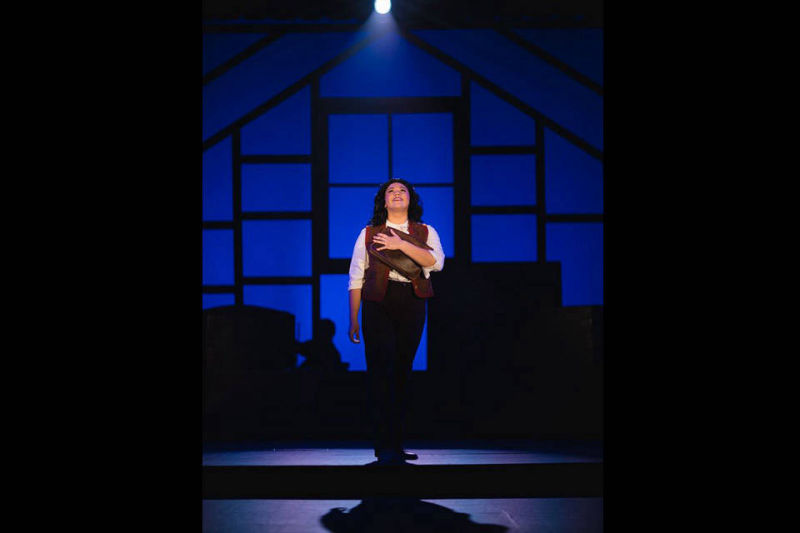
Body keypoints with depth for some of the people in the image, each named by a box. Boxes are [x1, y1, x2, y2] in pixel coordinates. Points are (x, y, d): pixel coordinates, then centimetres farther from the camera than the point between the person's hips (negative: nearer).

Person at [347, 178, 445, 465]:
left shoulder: (425, 232, 14)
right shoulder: (368, 234, 11)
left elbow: (436, 261, -6)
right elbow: (355, 279, 8)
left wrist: (401, 244, -14)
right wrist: (354, 320, 3)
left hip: (412, 305, 2)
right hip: (378, 304, -2)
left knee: (401, 374, 5)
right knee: (382, 372, -11)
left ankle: (393, 444, 14)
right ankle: (388, 447, -13)